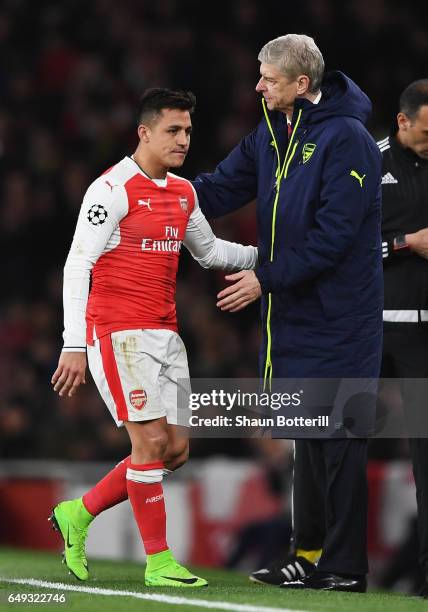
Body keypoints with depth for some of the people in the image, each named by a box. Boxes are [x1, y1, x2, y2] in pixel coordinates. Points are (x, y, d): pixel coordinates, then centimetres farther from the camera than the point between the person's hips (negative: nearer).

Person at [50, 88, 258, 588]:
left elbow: (208, 250, 29)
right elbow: (77, 265, -14)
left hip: (164, 333, 8)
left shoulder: (183, 193, 13)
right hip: (119, 334, -8)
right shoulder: (112, 189, -11)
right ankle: (158, 561, -3)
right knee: (151, 440, -10)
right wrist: (74, 345, -19)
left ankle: (78, 514, 20)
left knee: (175, 449, 5)